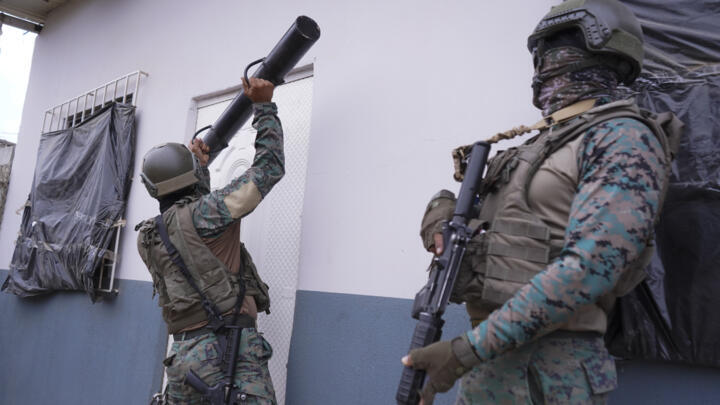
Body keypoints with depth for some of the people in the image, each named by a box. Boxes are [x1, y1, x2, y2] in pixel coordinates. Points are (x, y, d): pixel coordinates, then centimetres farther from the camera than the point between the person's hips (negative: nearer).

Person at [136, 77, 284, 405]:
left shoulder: (146, 238, 10)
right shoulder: (202, 213, -10)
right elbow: (269, 167, -6)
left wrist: (200, 167, 35)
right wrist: (263, 106, 4)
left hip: (184, 352, 7)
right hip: (230, 344, -7)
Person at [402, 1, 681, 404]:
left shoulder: (625, 138, -10)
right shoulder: (540, 143, 15)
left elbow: (589, 268, -21)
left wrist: (470, 350, -23)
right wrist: (444, 205, 0)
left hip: (550, 367, -7)